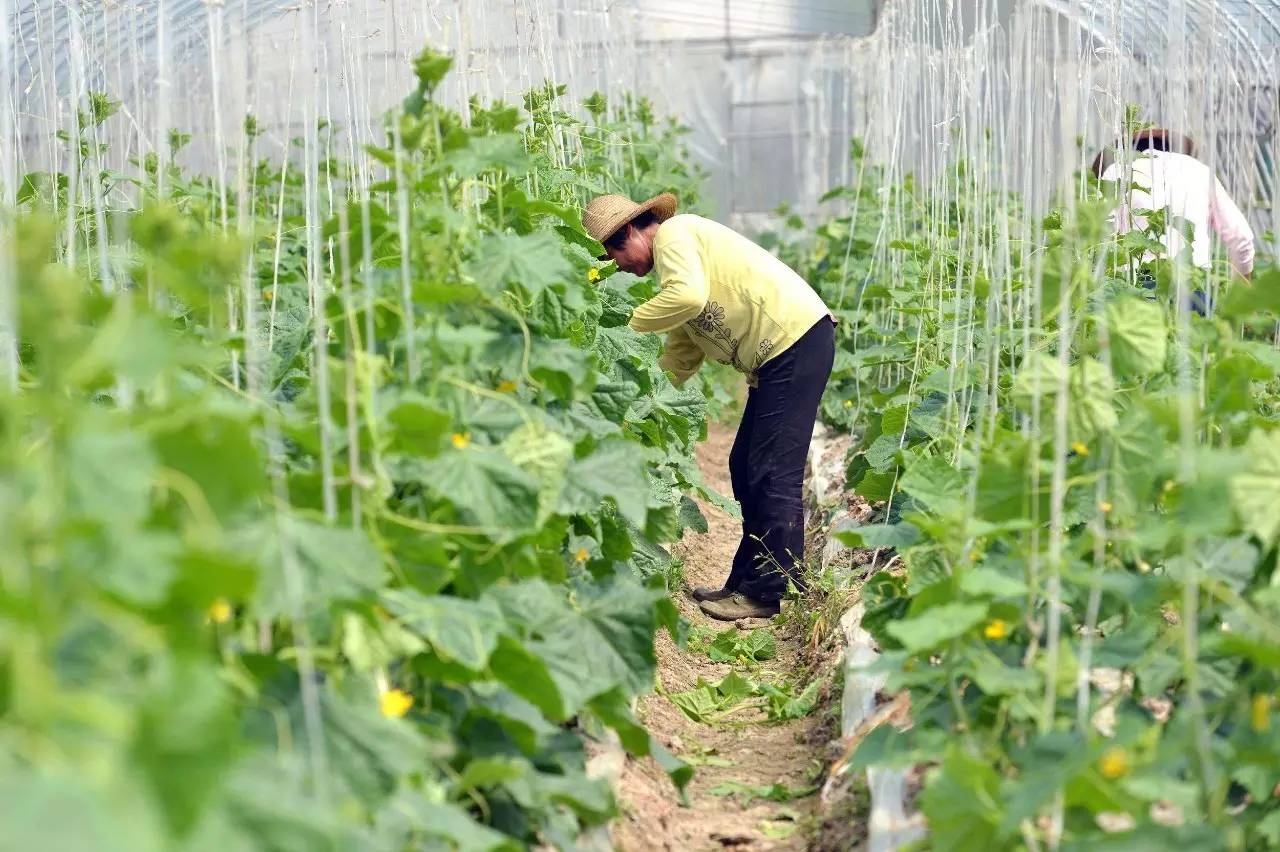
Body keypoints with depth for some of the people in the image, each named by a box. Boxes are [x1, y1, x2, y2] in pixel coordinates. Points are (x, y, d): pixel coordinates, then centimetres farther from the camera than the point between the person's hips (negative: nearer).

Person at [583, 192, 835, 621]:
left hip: (798, 338, -11)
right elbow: (681, 358, 22)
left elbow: (689, 296, -27)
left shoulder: (672, 234, -6)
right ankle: (748, 583, 18)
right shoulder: (676, 254, 23)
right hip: (777, 354, 11)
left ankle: (774, 592, -4)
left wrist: (626, 325, -15)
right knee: (745, 469, 13)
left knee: (772, 473, -9)